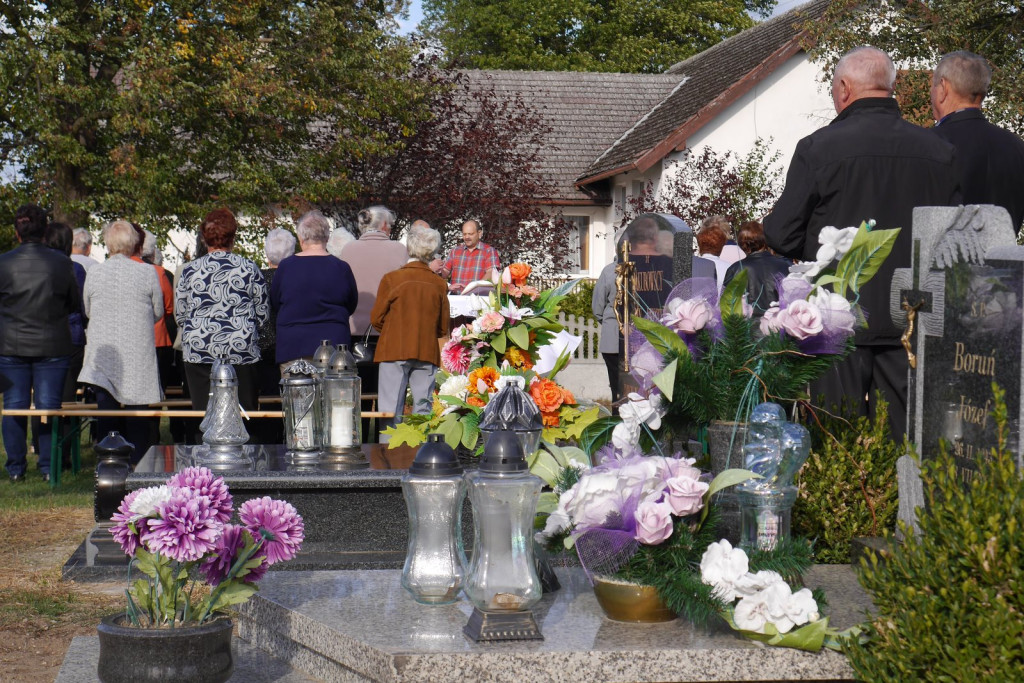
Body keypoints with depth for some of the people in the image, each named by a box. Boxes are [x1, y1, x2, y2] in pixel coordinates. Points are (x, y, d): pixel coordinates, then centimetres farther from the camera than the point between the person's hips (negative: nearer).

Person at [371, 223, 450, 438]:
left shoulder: (391, 279, -7)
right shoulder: (439, 284, -1)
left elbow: (376, 318, -1)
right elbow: (443, 328, 5)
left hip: (394, 350, -2)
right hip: (427, 353, 2)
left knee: (391, 409, 1)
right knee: (423, 409, 6)